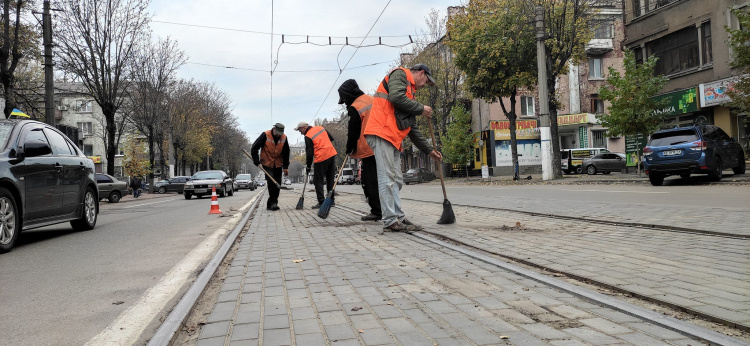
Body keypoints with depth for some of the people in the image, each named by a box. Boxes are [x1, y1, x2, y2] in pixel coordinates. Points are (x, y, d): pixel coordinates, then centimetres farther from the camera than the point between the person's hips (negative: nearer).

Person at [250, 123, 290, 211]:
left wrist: (285, 166, 3)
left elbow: (286, 153, 6)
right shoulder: (265, 135, -14)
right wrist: (256, 160, -13)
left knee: (277, 184, 4)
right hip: (267, 164, -4)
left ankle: (271, 204, 14)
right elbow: (254, 148, -9)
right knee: (271, 182, -16)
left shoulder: (284, 138, -3)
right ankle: (273, 202, -10)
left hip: (278, 165, 4)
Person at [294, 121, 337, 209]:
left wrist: (308, 166, 2)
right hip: (332, 155, 7)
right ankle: (331, 200, 19)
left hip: (321, 158, -7)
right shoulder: (321, 128, 12)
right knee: (331, 179, 14)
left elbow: (309, 153, -7)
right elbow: (331, 139, 16)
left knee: (318, 181, 2)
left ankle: (321, 202, -2)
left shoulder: (308, 136, -7)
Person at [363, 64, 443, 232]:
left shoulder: (410, 92, 29)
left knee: (396, 180, 9)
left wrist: (428, 149, 25)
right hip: (381, 133, -10)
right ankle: (390, 220, -10)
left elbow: (413, 129, 28)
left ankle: (398, 217, 12)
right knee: (387, 178, -11)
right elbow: (396, 97, -17)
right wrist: (421, 109, -6)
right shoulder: (400, 74, 5)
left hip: (393, 139, 10)